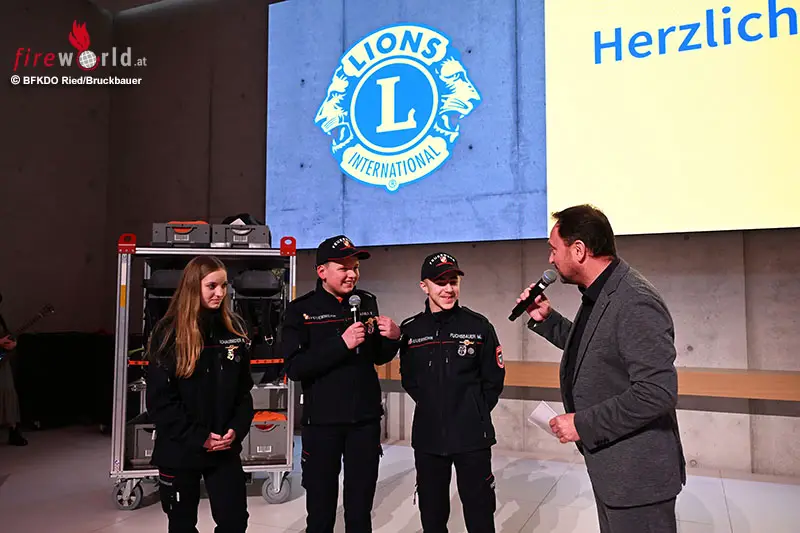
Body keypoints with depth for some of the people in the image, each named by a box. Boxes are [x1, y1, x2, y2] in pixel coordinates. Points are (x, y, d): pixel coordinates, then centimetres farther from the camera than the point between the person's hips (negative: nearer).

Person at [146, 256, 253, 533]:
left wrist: (236, 429, -8)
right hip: (179, 450, -2)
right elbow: (159, 399, -12)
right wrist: (199, 437, -15)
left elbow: (244, 388, 6)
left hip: (225, 449, 3)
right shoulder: (169, 333, -10)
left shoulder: (234, 328, 2)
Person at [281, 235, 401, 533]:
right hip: (322, 421, -3)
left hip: (366, 419, 3)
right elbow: (294, 368, -18)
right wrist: (342, 343, -25)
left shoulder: (367, 303, 4)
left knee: (361, 509, 16)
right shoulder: (301, 310, -8)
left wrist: (392, 338, -8)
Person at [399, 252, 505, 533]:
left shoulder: (479, 326, -5)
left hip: (472, 437, -2)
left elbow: (494, 379, 1)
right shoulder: (410, 330, 0)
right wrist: (432, 408, 6)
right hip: (427, 436, 2)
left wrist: (475, 413, 2)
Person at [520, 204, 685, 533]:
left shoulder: (635, 302, -24)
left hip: (637, 475, -9)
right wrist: (546, 320, 5)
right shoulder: (597, 295, 5)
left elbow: (657, 392, -29)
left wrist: (583, 424, -22)